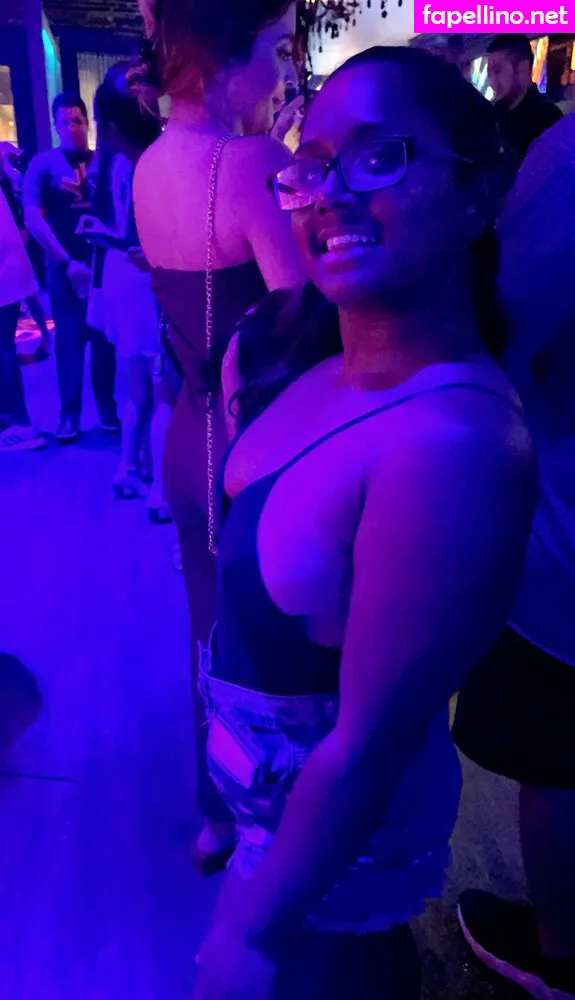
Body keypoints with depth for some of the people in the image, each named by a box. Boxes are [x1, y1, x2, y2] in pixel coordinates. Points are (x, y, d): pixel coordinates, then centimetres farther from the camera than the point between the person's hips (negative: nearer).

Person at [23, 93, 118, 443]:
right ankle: (70, 413, 10)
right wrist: (67, 261, -14)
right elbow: (33, 219, -7)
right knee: (70, 340, 1)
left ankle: (107, 406, 17)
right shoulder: (44, 164, 0)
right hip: (65, 266, -2)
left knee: (105, 338, 5)